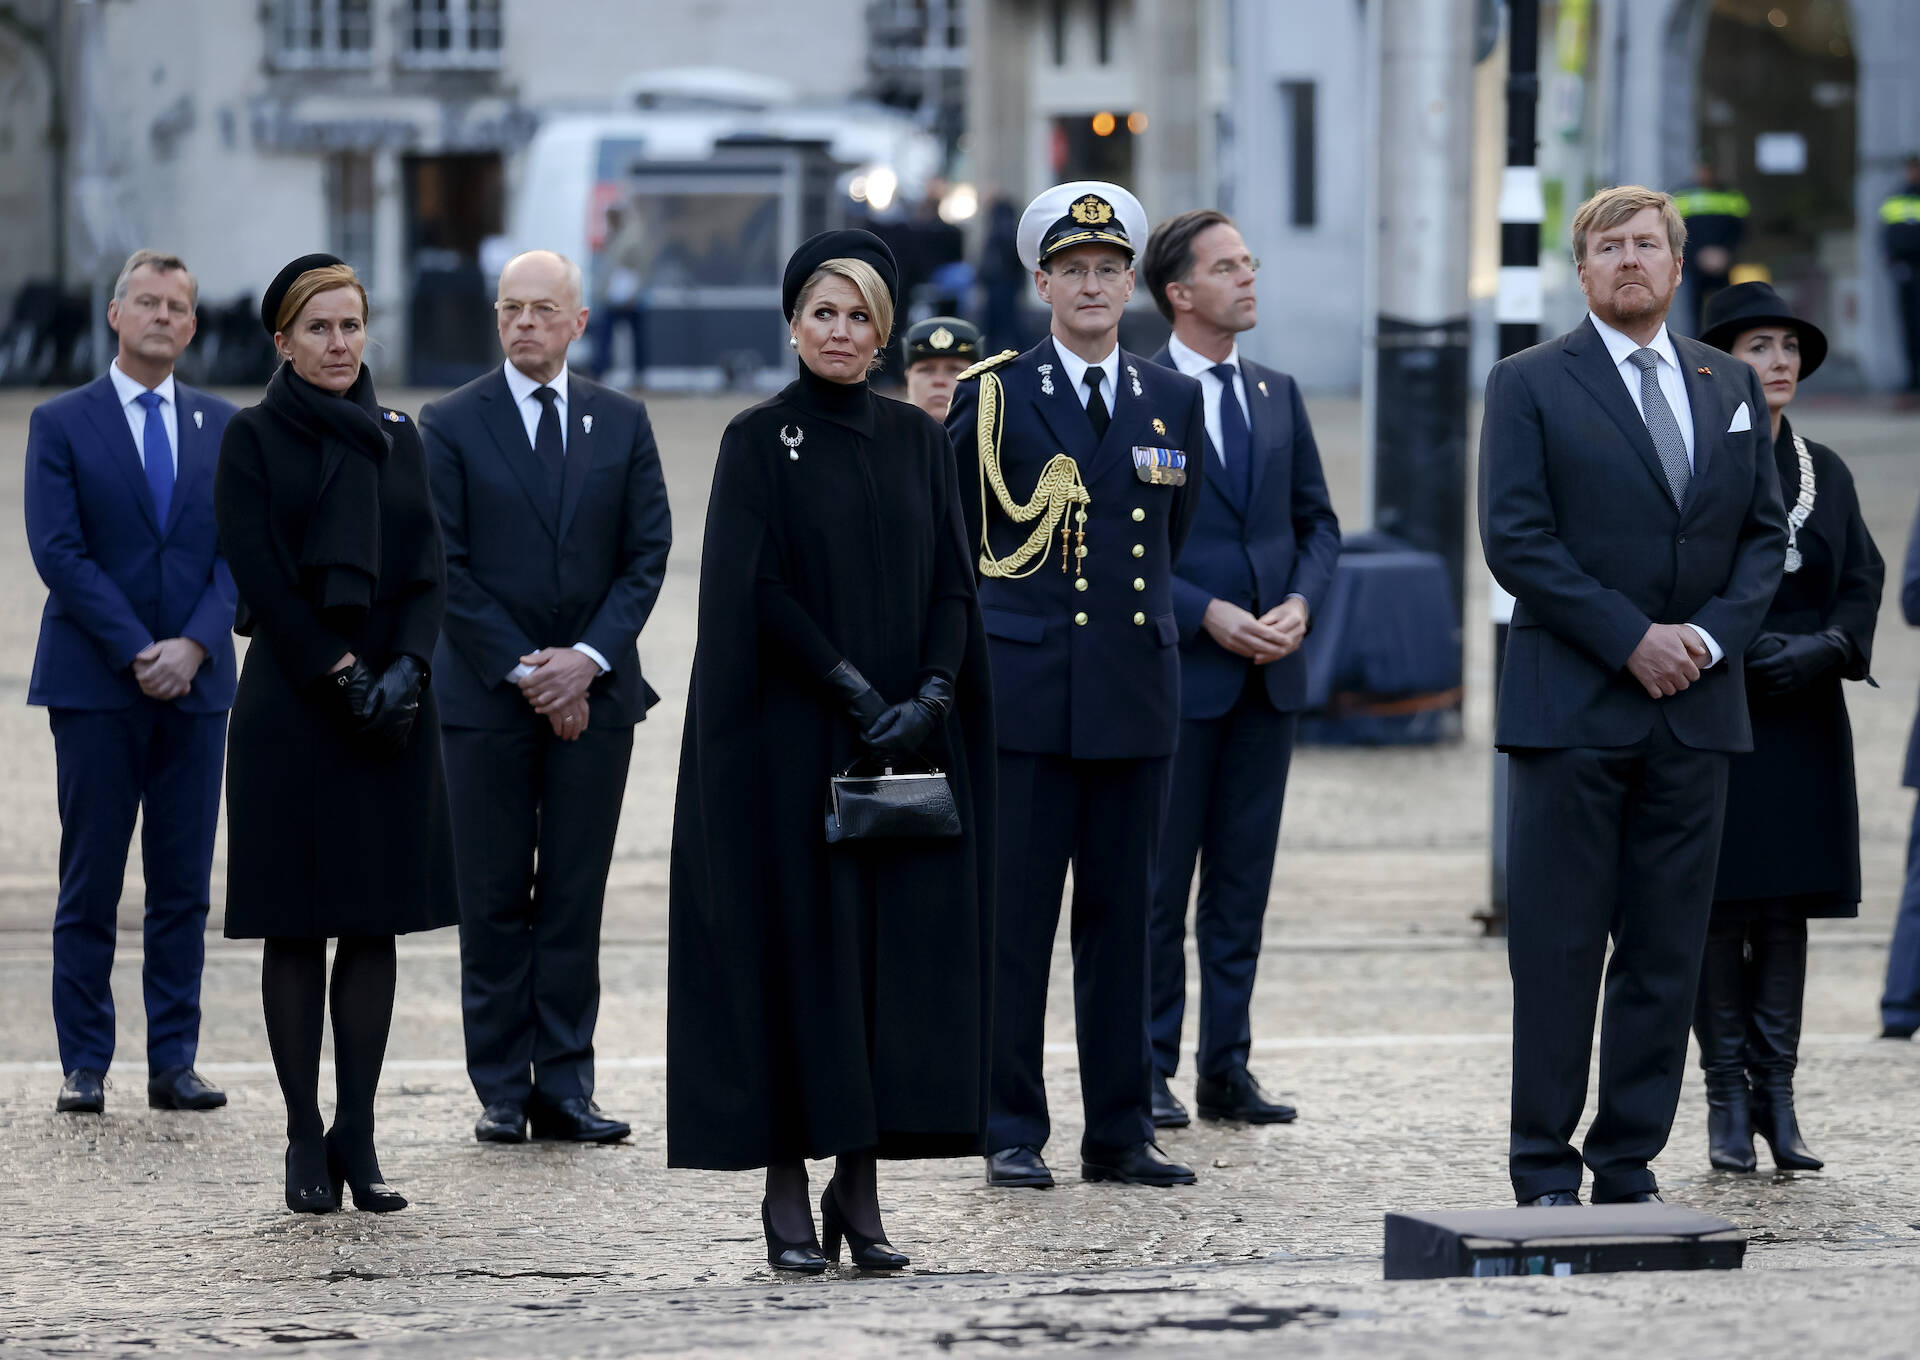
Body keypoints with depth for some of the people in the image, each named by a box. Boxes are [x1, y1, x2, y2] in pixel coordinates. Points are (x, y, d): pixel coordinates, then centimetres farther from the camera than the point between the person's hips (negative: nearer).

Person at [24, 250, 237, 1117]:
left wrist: (195, 645, -10)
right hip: (95, 686, -3)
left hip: (196, 683, 3)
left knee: (183, 885, 3)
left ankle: (173, 1064, 6)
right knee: (90, 885, 0)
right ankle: (85, 1067, 3)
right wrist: (136, 652, -14)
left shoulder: (221, 427, 12)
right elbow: (58, 551, -7)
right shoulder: (61, 425, 1)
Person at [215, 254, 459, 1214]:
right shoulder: (252, 438, 0)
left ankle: (357, 1136, 5)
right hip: (294, 704, -4)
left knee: (373, 926, 2)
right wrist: (343, 675, -13)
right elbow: (263, 577, -8)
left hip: (392, 703, 4)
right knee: (296, 928, -1)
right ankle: (306, 1141, 4)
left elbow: (427, 568, 6)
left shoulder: (395, 438, 12)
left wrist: (406, 669, -10)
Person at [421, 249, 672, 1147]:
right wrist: (521, 670, -11)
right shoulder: (451, 425, 0)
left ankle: (565, 1088, 5)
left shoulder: (621, 423, 8)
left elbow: (647, 553, 5)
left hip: (592, 692, 2)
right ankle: (503, 1090, 6)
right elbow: (446, 565, -4)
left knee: (576, 896, 2)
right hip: (485, 695, -2)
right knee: (495, 899, 1)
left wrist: (588, 658, -9)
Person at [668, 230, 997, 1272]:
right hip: (795, 743, -4)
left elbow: (953, 581, 6)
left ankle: (861, 1185, 6)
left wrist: (929, 698, -9)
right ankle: (787, 1191, 0)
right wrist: (855, 691, -15)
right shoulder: (760, 440, -1)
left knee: (898, 950, 0)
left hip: (913, 743, 4)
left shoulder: (918, 441, 11)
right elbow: (756, 589, -9)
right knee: (798, 948, -5)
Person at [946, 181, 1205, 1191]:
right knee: (1015, 917, -2)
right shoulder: (993, 396, 1)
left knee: (1121, 914, 7)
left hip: (1135, 691, 3)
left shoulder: (1174, 402, 11)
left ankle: (1120, 1131, 11)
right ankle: (1012, 1132, 3)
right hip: (1024, 694, -3)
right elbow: (944, 539, 9)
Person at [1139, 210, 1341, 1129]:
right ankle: (1150, 1070, 7)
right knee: (1162, 879, 0)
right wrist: (1206, 613, -16)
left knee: (1244, 880, 8)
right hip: (1176, 670, -5)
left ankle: (1227, 1068, 13)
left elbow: (1317, 521, 15)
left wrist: (1301, 602, -4)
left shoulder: (1277, 395, 12)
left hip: (1269, 674, 5)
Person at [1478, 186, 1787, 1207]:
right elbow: (1514, 538, -7)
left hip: (1695, 705, 4)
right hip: (1571, 704, -4)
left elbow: (1764, 533, 13)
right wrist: (1629, 638, -13)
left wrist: (1712, 634, -6)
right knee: (1558, 948, -3)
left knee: (1668, 952, 4)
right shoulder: (1530, 385, 1)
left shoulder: (1732, 388, 14)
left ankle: (1630, 1163, 10)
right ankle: (1545, 1173, 2)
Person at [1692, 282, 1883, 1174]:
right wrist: (1743, 648, -17)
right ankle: (1728, 1102, 2)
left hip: (1803, 722, 5)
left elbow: (1863, 580, 10)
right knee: (1717, 911, -3)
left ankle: (1777, 1097, 5)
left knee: (1787, 913, 3)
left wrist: (1823, 648, -9)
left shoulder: (1824, 471, 13)